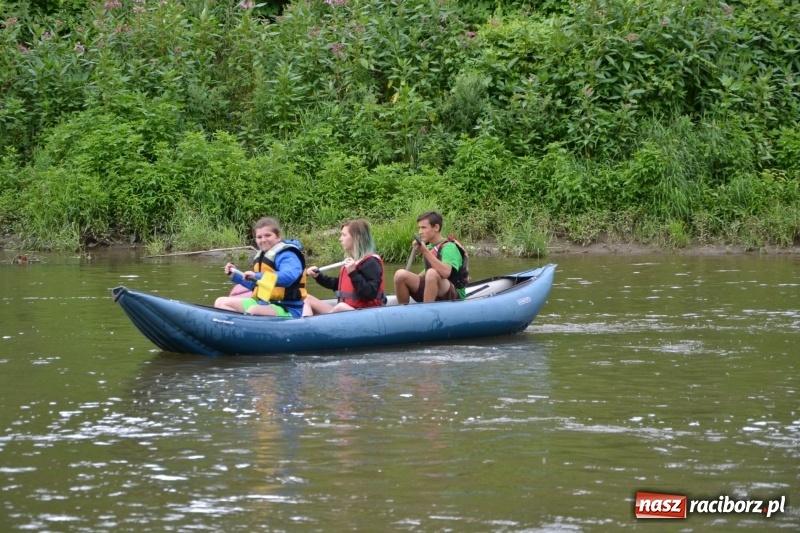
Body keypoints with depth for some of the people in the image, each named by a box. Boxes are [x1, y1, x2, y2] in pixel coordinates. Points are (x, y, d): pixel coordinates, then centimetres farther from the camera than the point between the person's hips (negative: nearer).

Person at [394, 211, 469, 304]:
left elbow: (445, 272, -32)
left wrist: (425, 252, -36)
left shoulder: (449, 247, -12)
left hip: (455, 297, -7)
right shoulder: (429, 247, 11)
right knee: (401, 275, -13)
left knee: (432, 273, -37)